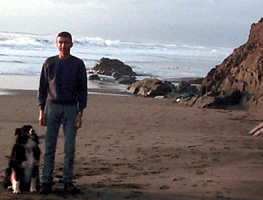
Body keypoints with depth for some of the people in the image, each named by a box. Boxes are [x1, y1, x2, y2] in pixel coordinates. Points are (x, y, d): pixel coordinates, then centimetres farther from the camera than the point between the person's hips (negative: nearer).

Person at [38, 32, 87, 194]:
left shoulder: (78, 64, 2)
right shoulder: (49, 63, 6)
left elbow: (83, 90, 2)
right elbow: (42, 88, 9)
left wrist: (80, 113, -6)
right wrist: (41, 111, 1)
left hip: (71, 108, -1)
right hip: (52, 107, 1)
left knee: (70, 147, 1)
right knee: (50, 146, 1)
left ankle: (68, 181, 11)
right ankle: (47, 182, 6)